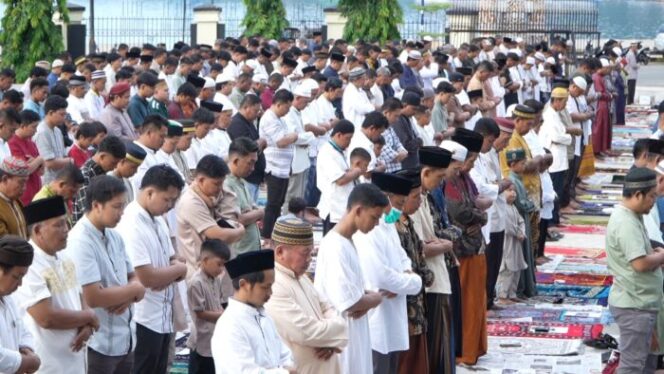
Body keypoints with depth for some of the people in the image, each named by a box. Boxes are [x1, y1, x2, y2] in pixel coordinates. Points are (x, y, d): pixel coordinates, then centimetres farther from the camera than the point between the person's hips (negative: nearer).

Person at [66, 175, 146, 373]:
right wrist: (135, 290, -11)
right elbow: (93, 297, -26)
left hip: (123, 340, 8)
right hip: (97, 345, -8)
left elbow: (133, 277, 12)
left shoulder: (114, 236, 8)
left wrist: (127, 297, -12)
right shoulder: (80, 242, -19)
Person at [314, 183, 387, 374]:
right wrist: (377, 298, -5)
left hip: (355, 336, 10)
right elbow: (350, 303, -24)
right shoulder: (334, 247, -22)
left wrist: (367, 298, -5)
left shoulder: (348, 243, 9)